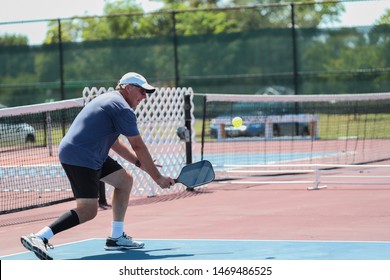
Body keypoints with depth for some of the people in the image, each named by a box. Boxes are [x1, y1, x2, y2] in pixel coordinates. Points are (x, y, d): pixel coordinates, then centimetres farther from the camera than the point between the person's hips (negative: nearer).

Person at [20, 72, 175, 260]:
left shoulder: (110, 100, 22)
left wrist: (140, 163, 25)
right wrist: (158, 178, -2)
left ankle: (116, 237, 20)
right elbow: (138, 147, -9)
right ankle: (39, 238, -22)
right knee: (87, 211, -14)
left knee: (125, 180, 17)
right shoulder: (123, 109, -10)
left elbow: (113, 142, 29)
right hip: (80, 158, -11)